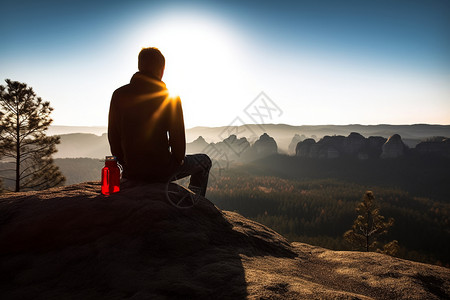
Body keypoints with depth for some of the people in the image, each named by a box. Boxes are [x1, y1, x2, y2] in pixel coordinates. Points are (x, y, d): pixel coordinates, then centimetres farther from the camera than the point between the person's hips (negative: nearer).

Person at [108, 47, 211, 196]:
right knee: (204, 162, 21)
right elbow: (177, 137, -11)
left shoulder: (119, 95, 0)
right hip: (161, 171, -5)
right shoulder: (170, 97, -11)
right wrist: (179, 159, 9)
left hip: (131, 172, 5)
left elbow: (113, 136, 4)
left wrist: (126, 162, 17)